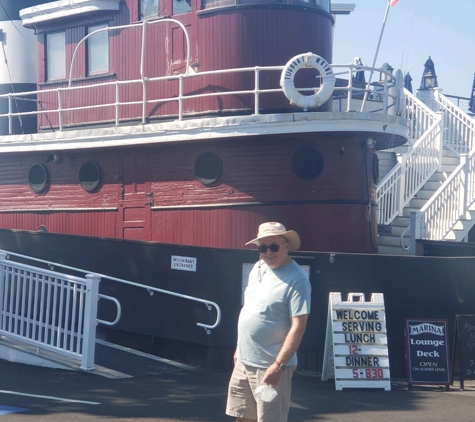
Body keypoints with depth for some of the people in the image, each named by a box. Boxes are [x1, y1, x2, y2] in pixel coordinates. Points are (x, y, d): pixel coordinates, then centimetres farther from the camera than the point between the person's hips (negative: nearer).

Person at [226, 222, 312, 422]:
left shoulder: (297, 279, -16)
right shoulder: (258, 269, 8)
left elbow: (298, 327, -20)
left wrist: (278, 365, -25)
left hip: (271, 366, -8)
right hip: (244, 361, 8)